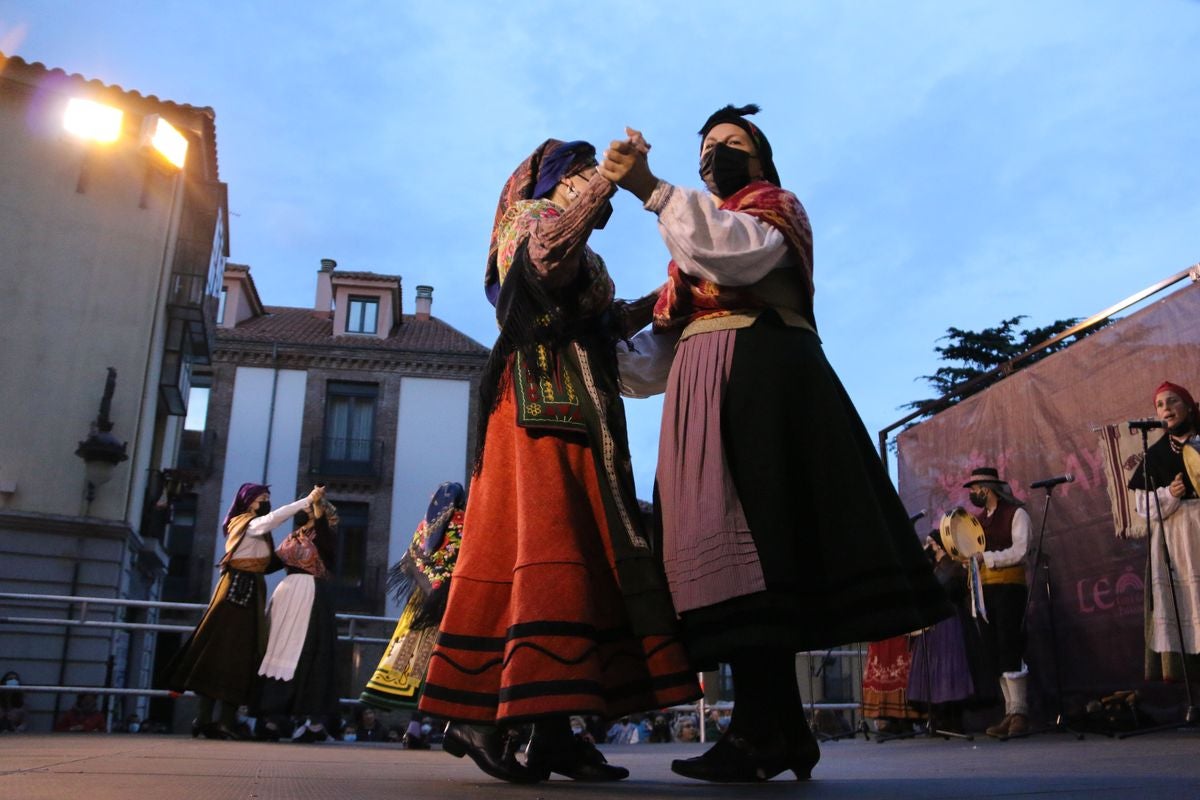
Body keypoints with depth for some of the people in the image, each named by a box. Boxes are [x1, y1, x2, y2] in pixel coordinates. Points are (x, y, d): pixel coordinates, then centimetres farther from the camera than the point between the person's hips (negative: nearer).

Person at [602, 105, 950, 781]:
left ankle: (759, 733, -24)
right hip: (705, 388, 6)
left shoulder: (776, 206, 16)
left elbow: (740, 252, -10)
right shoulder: (694, 242, 34)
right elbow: (661, 350, 27)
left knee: (749, 533, -20)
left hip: (762, 374, -6)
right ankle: (783, 730, -3)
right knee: (736, 546, -3)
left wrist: (653, 189, -15)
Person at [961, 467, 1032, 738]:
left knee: (1010, 649, -11)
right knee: (993, 654, 4)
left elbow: (1019, 552, -13)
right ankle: (1011, 713, 9)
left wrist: (985, 557, -18)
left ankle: (1020, 713, -6)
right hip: (984, 589, 6)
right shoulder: (976, 519, 18)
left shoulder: (1016, 513, -1)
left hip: (1009, 586, -6)